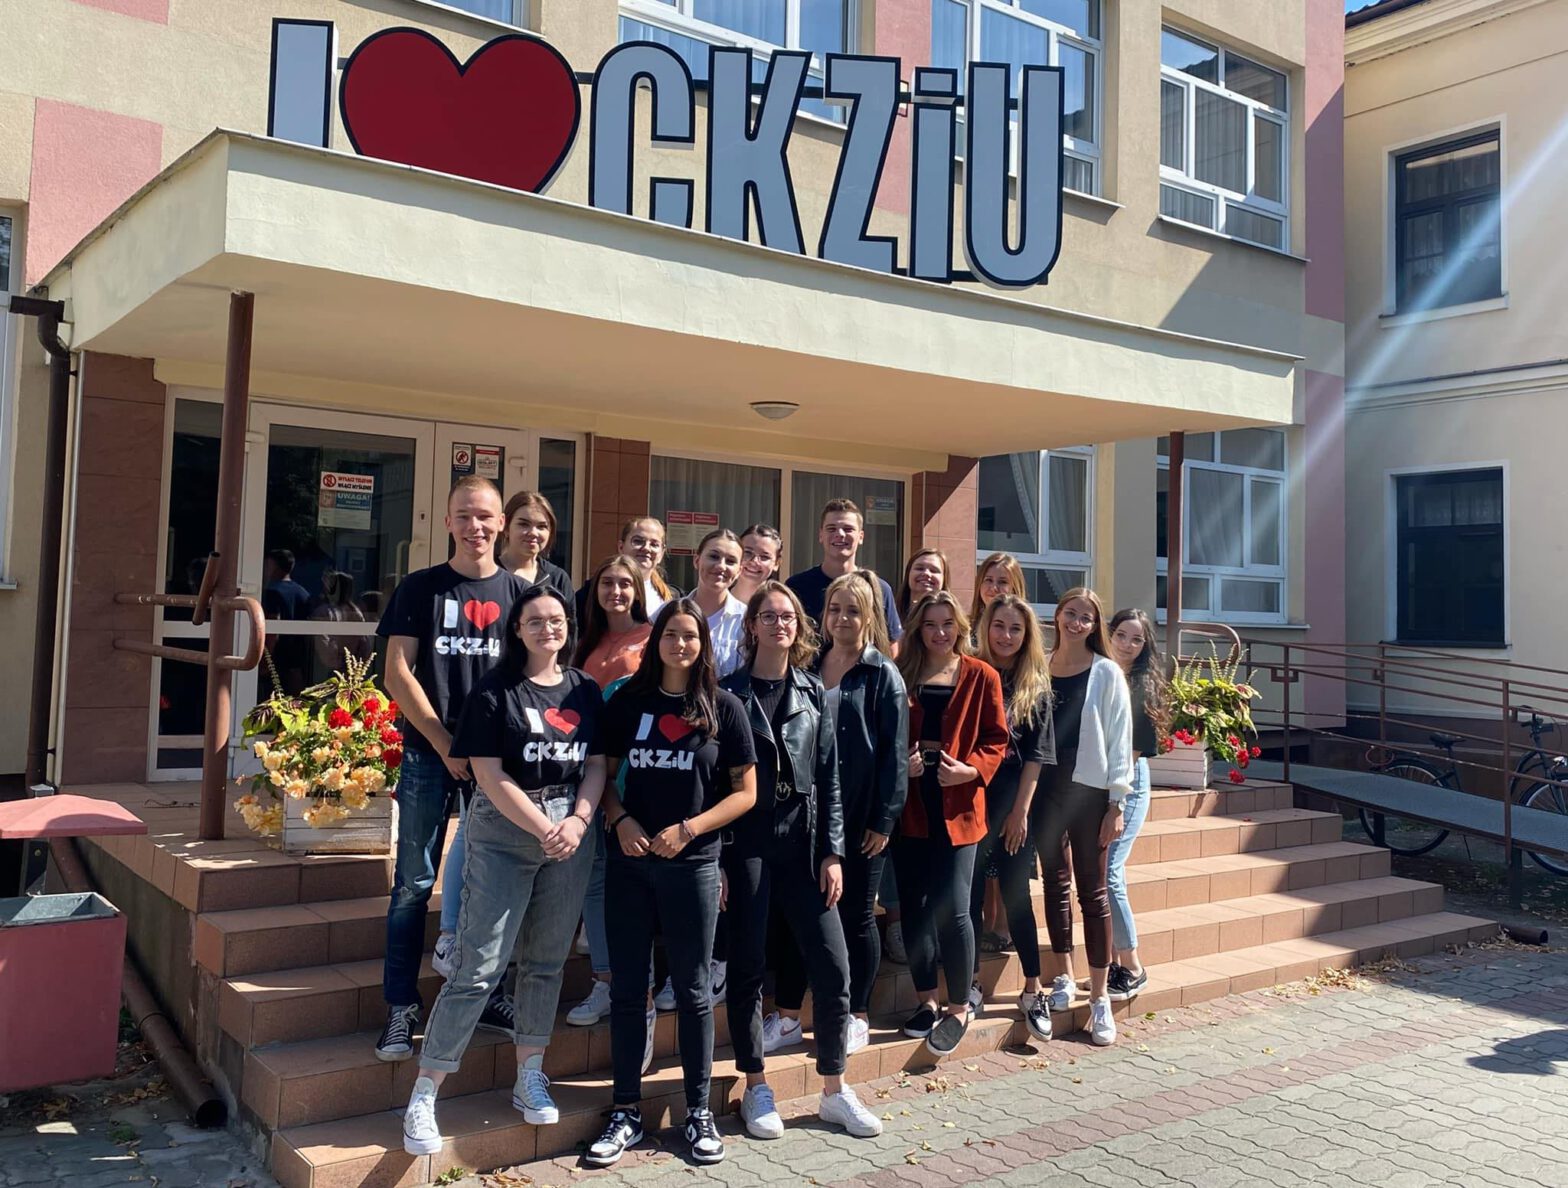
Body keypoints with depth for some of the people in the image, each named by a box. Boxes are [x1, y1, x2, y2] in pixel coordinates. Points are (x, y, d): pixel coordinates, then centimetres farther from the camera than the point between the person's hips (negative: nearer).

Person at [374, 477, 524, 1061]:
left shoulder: (518, 592, 6)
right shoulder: (420, 588, 3)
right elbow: (398, 673, -2)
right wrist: (446, 744, -9)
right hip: (430, 753, -1)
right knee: (413, 882, 1)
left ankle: (488, 991, 22)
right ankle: (401, 1007, 10)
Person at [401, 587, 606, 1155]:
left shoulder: (585, 691, 8)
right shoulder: (494, 690, -5)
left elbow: (596, 766, 7)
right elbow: (490, 775, -10)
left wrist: (577, 821, -10)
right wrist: (543, 829, -15)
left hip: (571, 835, 4)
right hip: (504, 836, -4)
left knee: (546, 961, 12)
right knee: (478, 968, -7)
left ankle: (530, 1077, 26)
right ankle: (422, 1097, 2)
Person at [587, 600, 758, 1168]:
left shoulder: (723, 708, -1)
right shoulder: (628, 701, 4)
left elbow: (745, 792, 0)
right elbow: (604, 774, 9)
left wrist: (688, 829, -11)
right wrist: (621, 821, -10)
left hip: (692, 864, -2)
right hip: (629, 860, 2)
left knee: (692, 990, 7)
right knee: (627, 988, 7)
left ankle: (698, 1112, 20)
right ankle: (626, 1112, 19)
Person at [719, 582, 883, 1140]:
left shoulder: (813, 693, 9)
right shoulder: (729, 692, 0)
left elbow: (829, 778, 8)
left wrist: (832, 852, 1)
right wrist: (714, 856, -7)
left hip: (803, 842, 3)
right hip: (746, 843, -2)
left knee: (833, 966, 0)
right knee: (747, 967, 4)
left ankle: (834, 1090, 16)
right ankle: (756, 1089, 19)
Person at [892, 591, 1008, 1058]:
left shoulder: (981, 677, 2)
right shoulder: (899, 675, 6)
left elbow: (996, 739, 2)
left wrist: (972, 769, -15)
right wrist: (898, 763, -11)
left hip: (957, 805, -2)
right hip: (909, 804, 3)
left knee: (951, 908, -6)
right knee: (913, 905, 8)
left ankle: (959, 1007, 12)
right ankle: (926, 1000, 23)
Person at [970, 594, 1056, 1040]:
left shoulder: (1036, 686, 4)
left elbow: (1036, 754, 1)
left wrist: (1020, 810, -4)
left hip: (1015, 801, 1)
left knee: (1016, 893, 6)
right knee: (969, 891, 3)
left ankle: (1033, 990, 15)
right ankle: (970, 984, 15)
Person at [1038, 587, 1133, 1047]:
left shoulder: (1106, 674, -3)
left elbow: (1119, 740, -3)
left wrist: (1116, 804, -8)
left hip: (1088, 792, -3)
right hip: (1045, 789, 3)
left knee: (1092, 892, 2)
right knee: (1055, 885, 12)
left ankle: (1099, 999, 8)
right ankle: (1064, 978, 25)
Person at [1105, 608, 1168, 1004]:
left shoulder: (1144, 685, -3)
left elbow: (1138, 748, -7)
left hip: (1127, 784, -5)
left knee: (1106, 874, -10)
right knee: (1104, 874, 5)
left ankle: (1131, 967, 2)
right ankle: (1114, 961, 15)